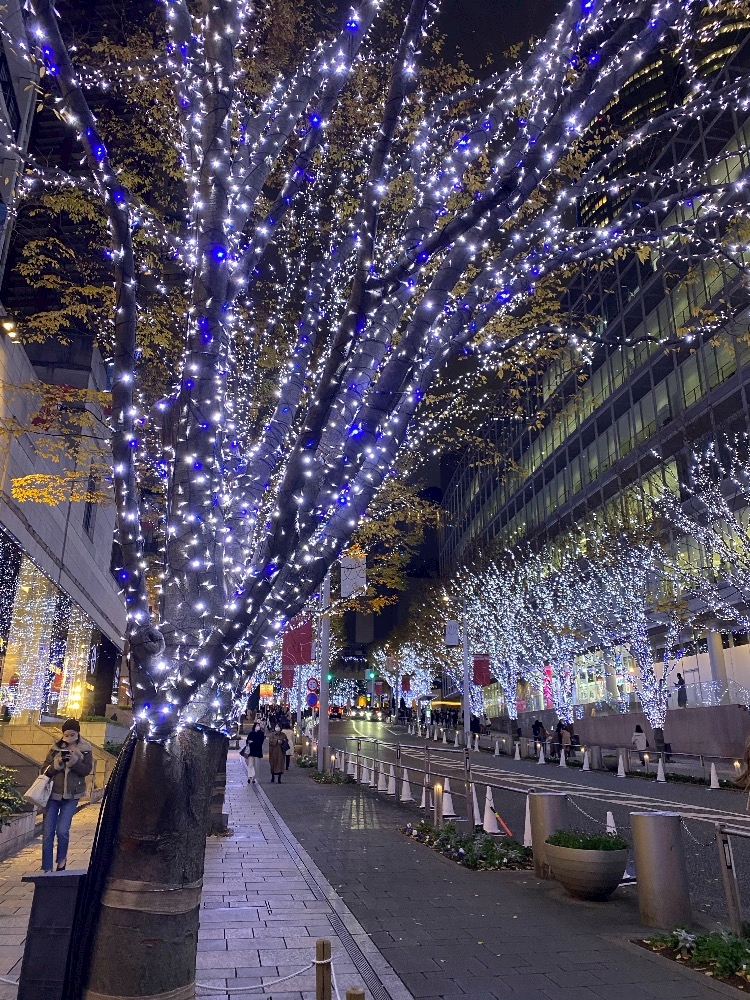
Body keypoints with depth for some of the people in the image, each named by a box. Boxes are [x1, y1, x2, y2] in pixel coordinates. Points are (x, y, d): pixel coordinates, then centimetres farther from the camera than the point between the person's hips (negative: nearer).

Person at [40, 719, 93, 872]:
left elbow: (87, 770, -8)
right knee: (48, 833, 2)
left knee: (62, 830, -10)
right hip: (53, 794, 2)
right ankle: (47, 869, 15)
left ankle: (62, 859, 19)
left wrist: (75, 761, -24)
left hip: (71, 796, -2)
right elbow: (44, 770, 3)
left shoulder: (85, 749, -1)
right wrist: (56, 765, -16)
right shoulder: (55, 748, 2)